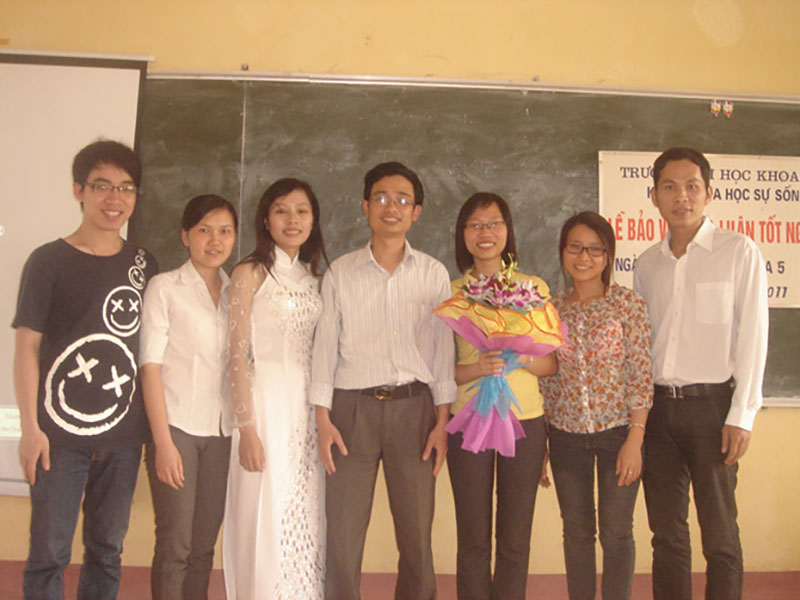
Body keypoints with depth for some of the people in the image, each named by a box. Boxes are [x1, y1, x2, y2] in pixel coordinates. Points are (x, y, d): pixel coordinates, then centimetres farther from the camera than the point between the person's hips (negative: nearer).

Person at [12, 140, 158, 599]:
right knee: (50, 552, 3)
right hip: (61, 434, -3)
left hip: (123, 435, 4)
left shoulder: (144, 266, 8)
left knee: (108, 548, 13)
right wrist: (31, 427, -10)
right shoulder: (49, 261, -3)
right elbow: (27, 345, -4)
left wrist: (152, 425, 9)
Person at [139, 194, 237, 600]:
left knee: (204, 546, 8)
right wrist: (163, 443, -11)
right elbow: (150, 367, -5)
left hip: (221, 431, 4)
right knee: (175, 546, -2)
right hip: (177, 426, -4)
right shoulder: (165, 287, -1)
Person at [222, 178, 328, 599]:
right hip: (266, 402, -5)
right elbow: (237, 356, -8)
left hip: (307, 406, 5)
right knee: (265, 519, 0)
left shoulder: (312, 276, 13)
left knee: (304, 519, 10)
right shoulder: (250, 273, -4)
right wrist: (246, 428, -14)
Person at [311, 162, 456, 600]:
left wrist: (443, 420, 0)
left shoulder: (433, 274, 7)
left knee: (417, 534, 4)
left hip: (413, 406, 1)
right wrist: (323, 419, -2)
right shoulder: (340, 273, 6)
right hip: (352, 407, 0)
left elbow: (442, 347, 7)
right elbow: (326, 345, 5)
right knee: (342, 535, 3)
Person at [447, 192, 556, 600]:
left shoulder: (535, 288, 5)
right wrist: (478, 368, -18)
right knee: (473, 539, 7)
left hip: (525, 419, 1)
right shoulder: (450, 292, 3)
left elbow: (551, 363, 5)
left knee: (515, 540, 9)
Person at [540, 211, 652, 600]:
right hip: (566, 434, 3)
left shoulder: (628, 303, -6)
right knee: (576, 532, 12)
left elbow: (641, 374, -8)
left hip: (617, 431, -3)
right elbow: (546, 377, 8)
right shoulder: (551, 308, 4)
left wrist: (635, 439, -13)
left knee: (616, 534, 6)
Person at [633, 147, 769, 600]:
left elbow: (752, 336, -6)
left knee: (720, 534, 3)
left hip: (711, 405, -4)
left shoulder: (739, 252, -3)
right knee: (666, 531, 11)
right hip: (656, 407, 4)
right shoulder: (648, 263, 10)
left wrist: (741, 415, -10)